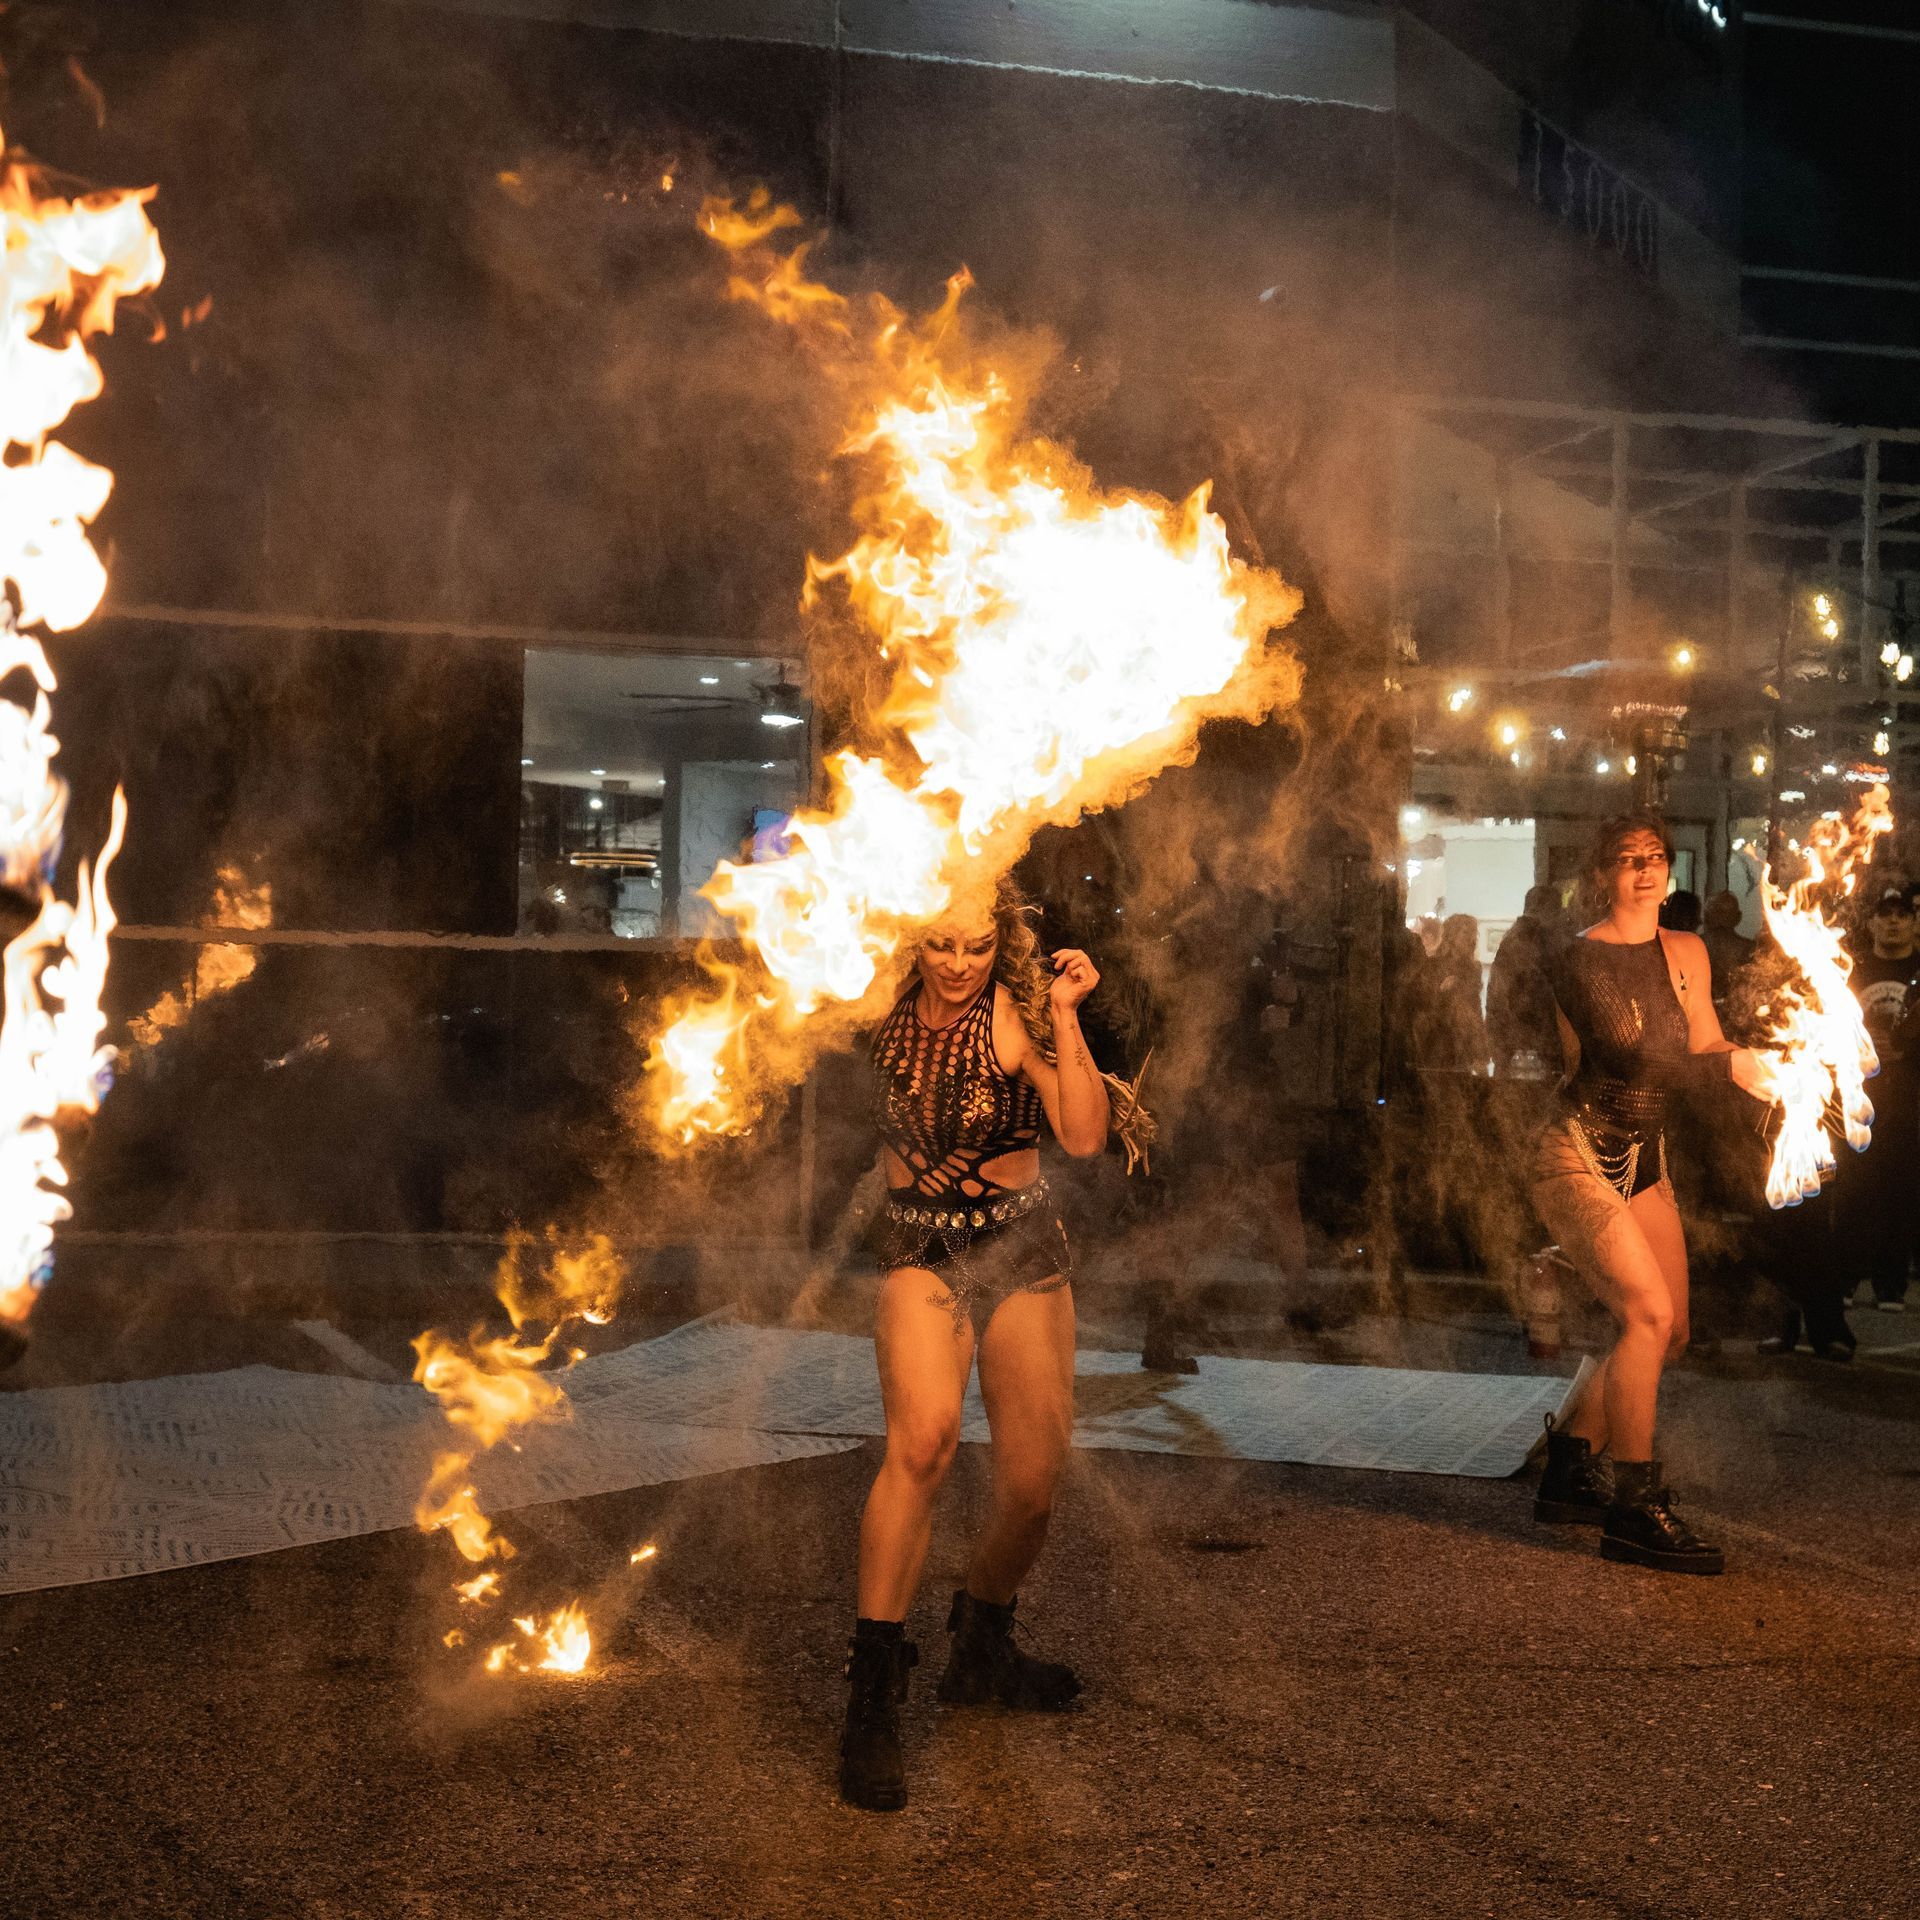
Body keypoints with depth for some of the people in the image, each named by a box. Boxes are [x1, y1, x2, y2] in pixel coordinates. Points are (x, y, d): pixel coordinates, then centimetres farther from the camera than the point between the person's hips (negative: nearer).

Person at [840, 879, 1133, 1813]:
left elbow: (1085, 1136, -19)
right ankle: (872, 1690, -25)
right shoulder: (886, 1012, -3)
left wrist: (1064, 1019, -26)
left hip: (1022, 1252, 1)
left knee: (1032, 1485, 3)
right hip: (919, 1254, -1)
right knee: (923, 1433, -29)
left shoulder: (1017, 1013, -9)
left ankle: (981, 1648, 33)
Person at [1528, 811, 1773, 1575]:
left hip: (1644, 1161, 8)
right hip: (1577, 1157, -8)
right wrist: (1728, 1065, -13)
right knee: (1649, 1312, -21)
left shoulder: (1686, 953, 10)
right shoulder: (1580, 959, -11)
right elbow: (1632, 1059, -20)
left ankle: (1570, 1468, 20)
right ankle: (1634, 1508, -13)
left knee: (1669, 1332, 4)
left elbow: (1708, 1052, 5)